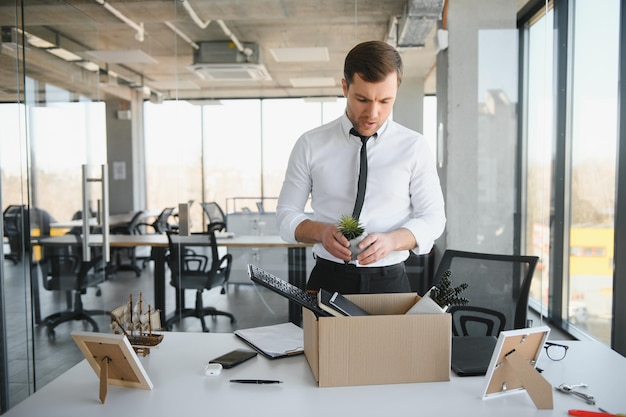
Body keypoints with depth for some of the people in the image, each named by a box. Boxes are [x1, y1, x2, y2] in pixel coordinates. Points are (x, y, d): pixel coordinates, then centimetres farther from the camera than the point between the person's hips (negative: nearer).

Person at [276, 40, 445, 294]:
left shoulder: (414, 147, -3)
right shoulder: (310, 145, -2)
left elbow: (433, 218, 0)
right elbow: (286, 214, 2)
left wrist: (391, 240, -20)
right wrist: (320, 231, -19)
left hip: (390, 281, 0)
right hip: (328, 280, 0)